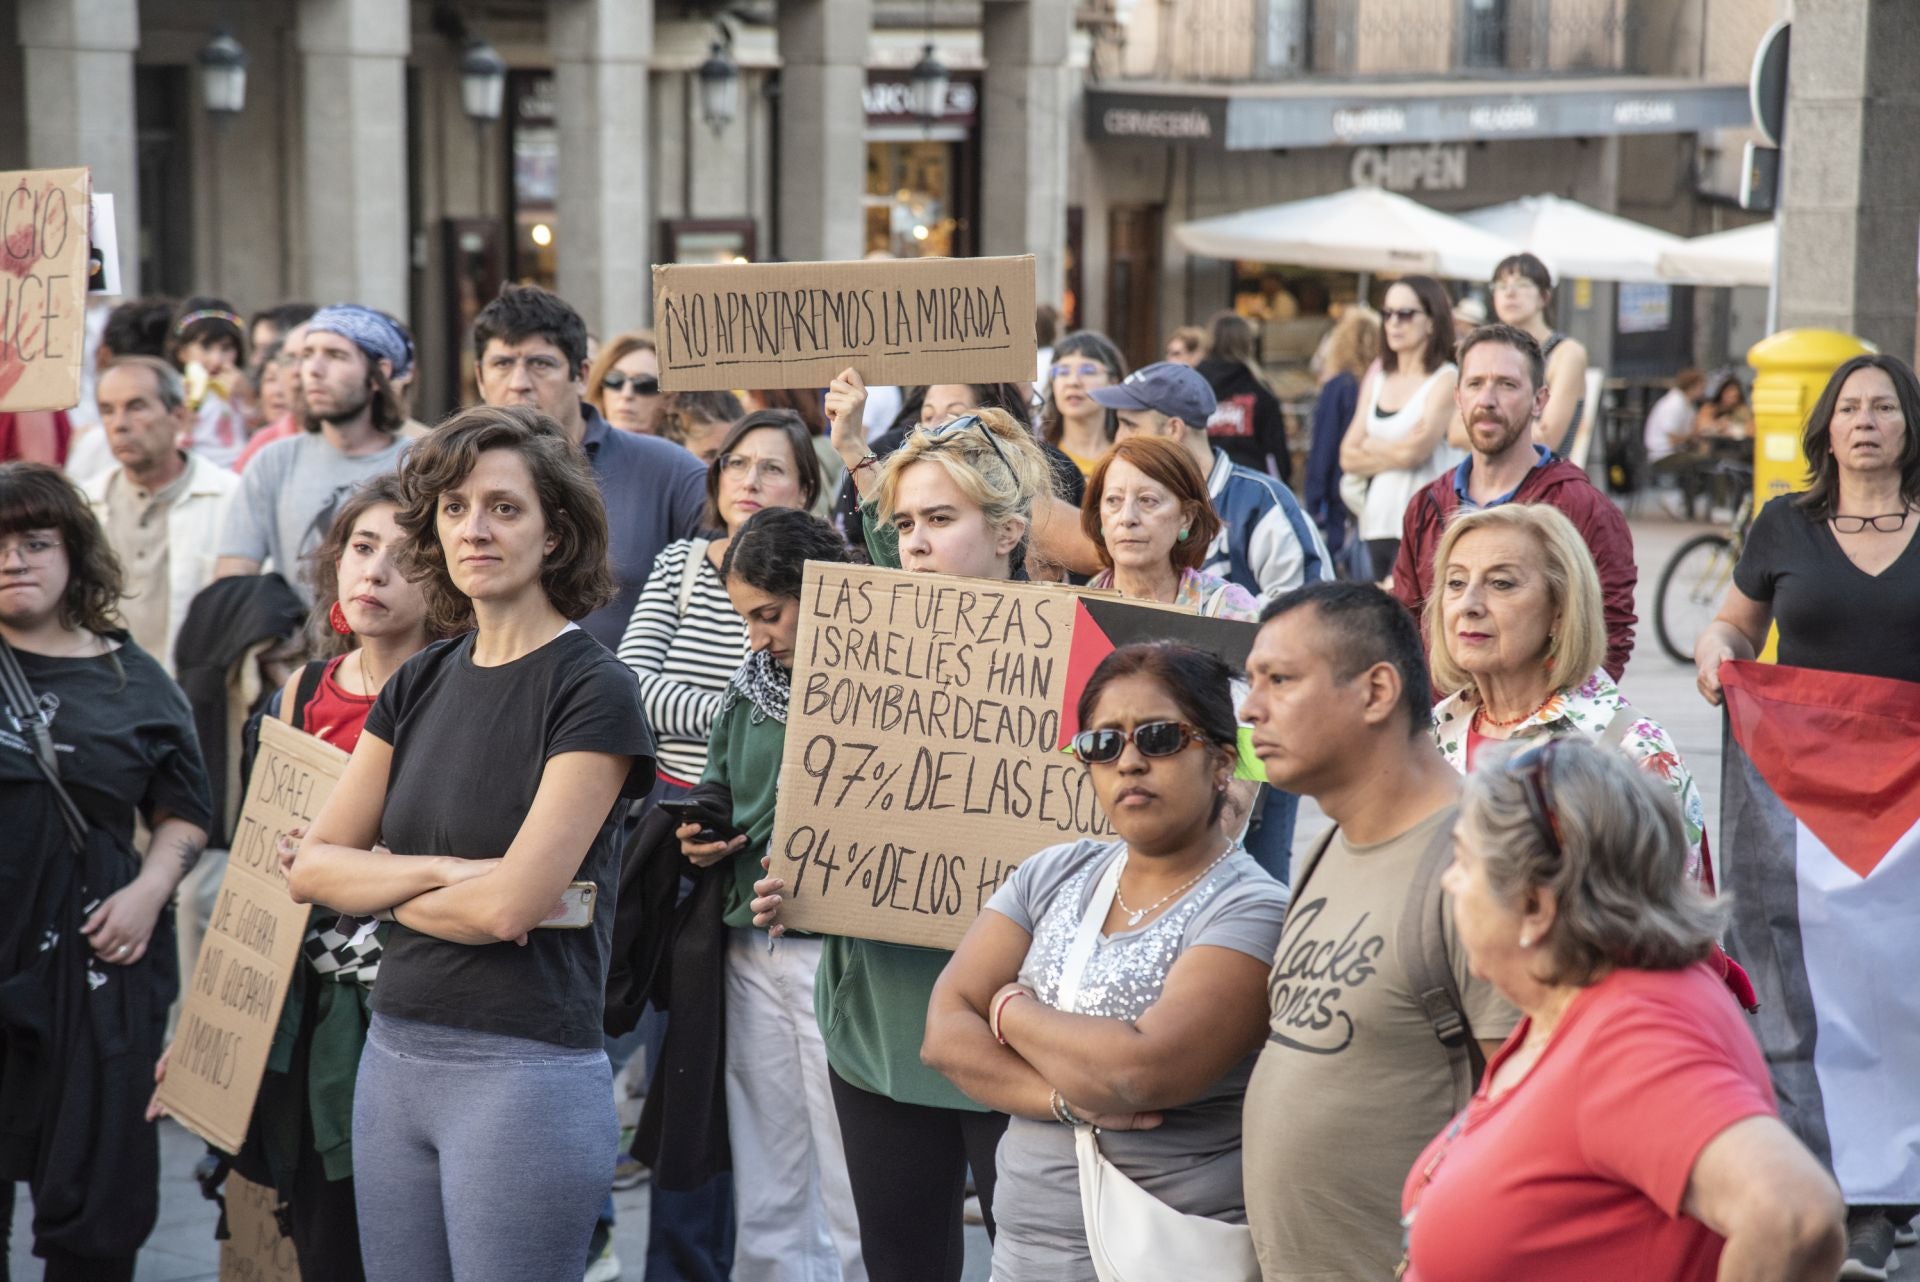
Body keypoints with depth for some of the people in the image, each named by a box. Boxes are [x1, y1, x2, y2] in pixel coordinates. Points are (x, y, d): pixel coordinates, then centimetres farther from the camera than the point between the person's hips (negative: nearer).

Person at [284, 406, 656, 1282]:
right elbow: (310, 866, 5)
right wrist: (441, 871, -11)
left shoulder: (593, 690, -10)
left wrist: (379, 887, -2)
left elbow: (510, 905, -18)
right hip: (394, 1052, 7)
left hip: (525, 1069, -6)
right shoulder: (420, 683, 10)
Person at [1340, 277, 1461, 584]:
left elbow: (1414, 452, -14)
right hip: (1377, 522, 6)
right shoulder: (1377, 378, 14)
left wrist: (1371, 446, 3)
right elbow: (1348, 458, 9)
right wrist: (1396, 454, -5)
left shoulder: (1446, 380, -4)